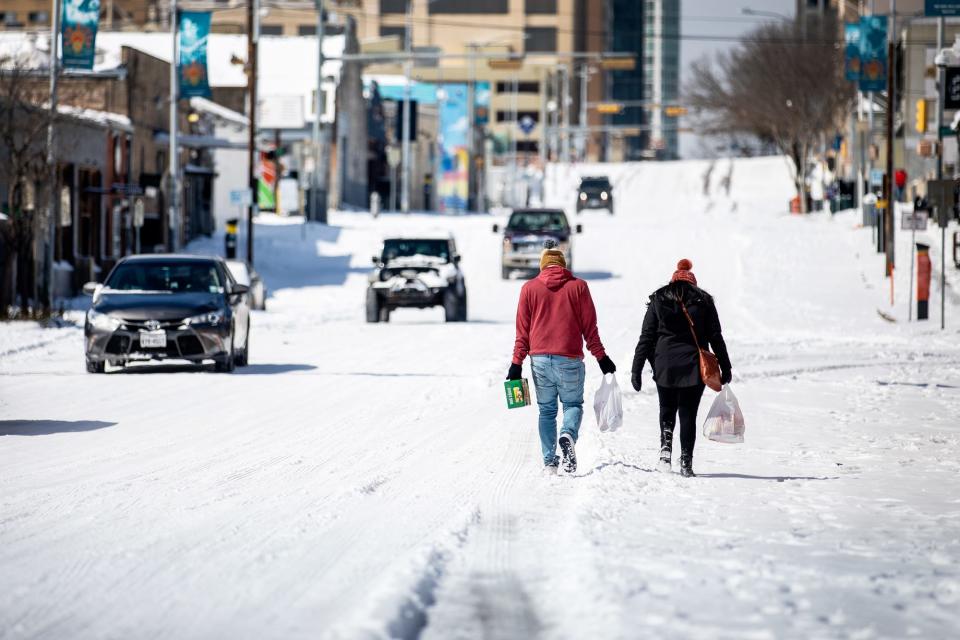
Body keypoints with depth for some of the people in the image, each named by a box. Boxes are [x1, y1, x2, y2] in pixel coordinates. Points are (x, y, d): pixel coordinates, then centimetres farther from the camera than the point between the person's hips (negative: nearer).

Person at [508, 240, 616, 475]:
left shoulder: (529, 288, 5)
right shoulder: (578, 286, 2)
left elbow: (522, 329, 5)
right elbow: (589, 326, 4)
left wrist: (517, 363, 8)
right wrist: (601, 357, 11)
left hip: (540, 359, 1)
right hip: (569, 359, -1)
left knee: (546, 410, 11)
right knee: (573, 404, 12)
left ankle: (549, 462, 4)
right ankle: (568, 435, -20)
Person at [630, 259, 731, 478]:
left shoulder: (658, 300, 5)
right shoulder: (704, 301, 4)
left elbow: (646, 337, 1)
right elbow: (715, 337, 3)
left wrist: (636, 369, 2)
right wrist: (726, 368, 8)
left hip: (664, 367, 1)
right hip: (694, 367, -1)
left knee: (667, 410, 19)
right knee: (688, 414, 5)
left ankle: (666, 448, -2)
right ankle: (686, 462, 0)